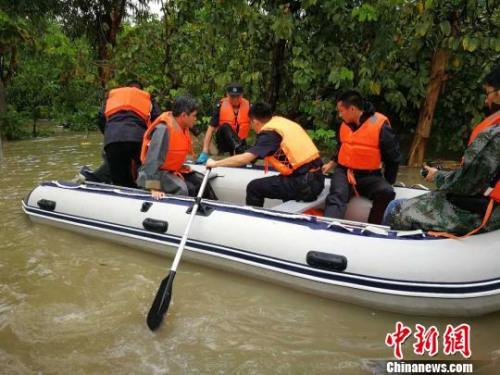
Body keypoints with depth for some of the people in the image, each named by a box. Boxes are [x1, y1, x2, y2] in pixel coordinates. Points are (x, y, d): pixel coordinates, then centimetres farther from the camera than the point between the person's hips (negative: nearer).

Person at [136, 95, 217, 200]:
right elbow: (154, 158, -31)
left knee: (201, 182, 4)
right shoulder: (163, 129, -28)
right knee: (182, 189, -29)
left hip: (174, 170, 9)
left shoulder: (183, 127, -1)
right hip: (159, 172, -9)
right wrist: (154, 188, -33)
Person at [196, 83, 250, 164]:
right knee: (225, 127, -34)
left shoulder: (247, 105, -6)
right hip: (224, 141, -1)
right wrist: (205, 152, -21)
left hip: (240, 141, 1)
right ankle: (240, 149, -47)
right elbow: (211, 128, -13)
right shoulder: (221, 106, -11)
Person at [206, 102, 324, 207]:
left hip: (303, 184, -8)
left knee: (254, 188, 1)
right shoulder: (282, 121, 13)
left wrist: (215, 163, -3)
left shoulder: (270, 132, -9)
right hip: (317, 179, 8)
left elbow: (245, 158, -17)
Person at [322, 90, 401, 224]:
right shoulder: (345, 124, 7)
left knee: (386, 193, -32)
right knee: (336, 196, -29)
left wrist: (388, 182, 0)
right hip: (344, 171, 3)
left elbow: (393, 157, -2)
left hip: (369, 176, -2)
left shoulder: (380, 125, -10)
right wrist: (331, 164, 18)